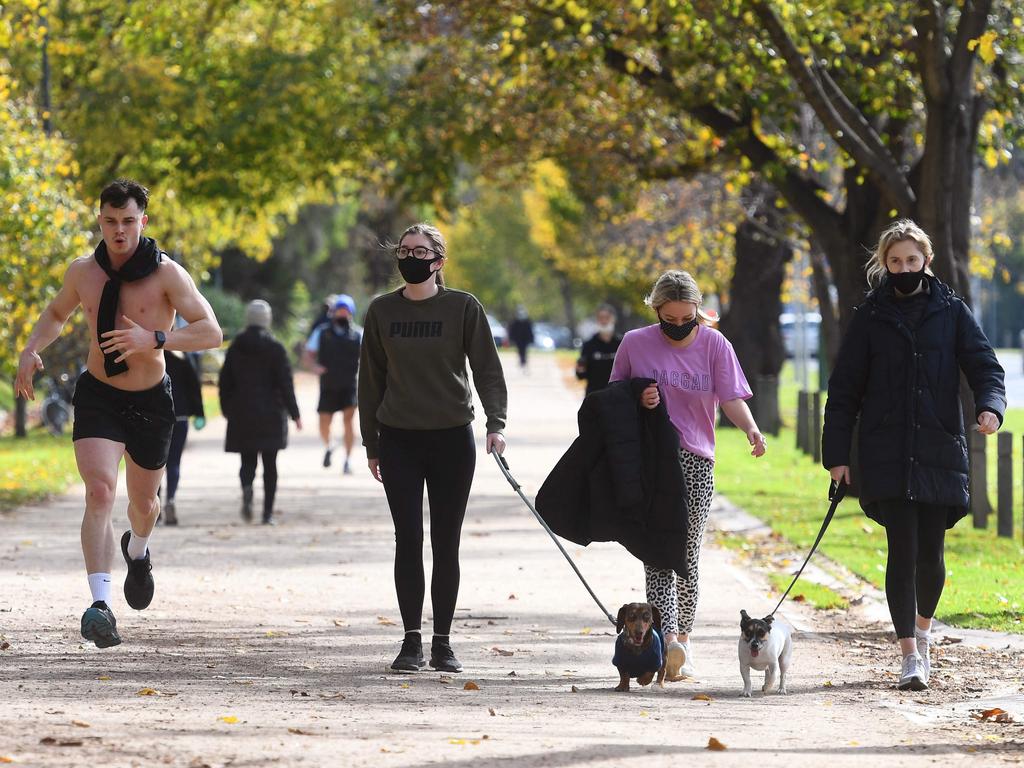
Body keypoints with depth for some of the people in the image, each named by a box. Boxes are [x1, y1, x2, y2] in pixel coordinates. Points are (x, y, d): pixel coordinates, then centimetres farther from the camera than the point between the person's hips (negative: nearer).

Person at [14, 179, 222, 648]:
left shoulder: (166, 274, -15)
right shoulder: (82, 272, -4)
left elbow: (211, 332, -21)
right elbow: (56, 314, 17)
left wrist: (154, 339, -35)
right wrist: (31, 350, -2)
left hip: (151, 402, 0)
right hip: (98, 397, 0)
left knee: (144, 502, 18)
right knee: (99, 491, -22)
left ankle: (137, 551, 56)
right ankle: (100, 604, -30)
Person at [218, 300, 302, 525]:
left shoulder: (235, 348, 4)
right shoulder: (275, 348, -5)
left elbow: (225, 382, 7)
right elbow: (285, 383, -7)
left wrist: (228, 411, 16)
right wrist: (294, 414, -2)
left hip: (242, 415, 2)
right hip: (270, 414, -2)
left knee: (248, 461, 8)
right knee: (270, 465, 5)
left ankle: (246, 488, -24)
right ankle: (268, 513, 2)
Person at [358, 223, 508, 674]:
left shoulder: (463, 308, -1)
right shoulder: (382, 311, 6)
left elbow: (487, 370, -1)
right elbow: (371, 379, 11)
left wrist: (495, 423, -15)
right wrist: (370, 443, 9)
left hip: (452, 438, -1)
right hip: (400, 440, 1)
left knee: (446, 544, 2)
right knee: (408, 540, -1)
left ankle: (443, 642, 9)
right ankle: (412, 641, 3)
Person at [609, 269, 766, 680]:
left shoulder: (714, 344, 1)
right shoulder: (635, 344, 2)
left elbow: (732, 398, -5)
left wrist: (751, 428, -25)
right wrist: (637, 402, -9)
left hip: (695, 461, 1)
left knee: (687, 553, 5)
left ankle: (683, 636, 18)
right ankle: (669, 638, -25)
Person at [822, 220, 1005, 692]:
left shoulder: (951, 312, 8)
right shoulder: (871, 317, 7)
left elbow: (983, 365, 4)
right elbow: (844, 390, 7)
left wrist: (989, 405, -19)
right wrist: (836, 454, 0)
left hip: (939, 450, 1)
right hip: (886, 454, -1)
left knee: (931, 554, 3)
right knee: (903, 550, -10)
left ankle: (923, 627, 32)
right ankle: (910, 656, -7)